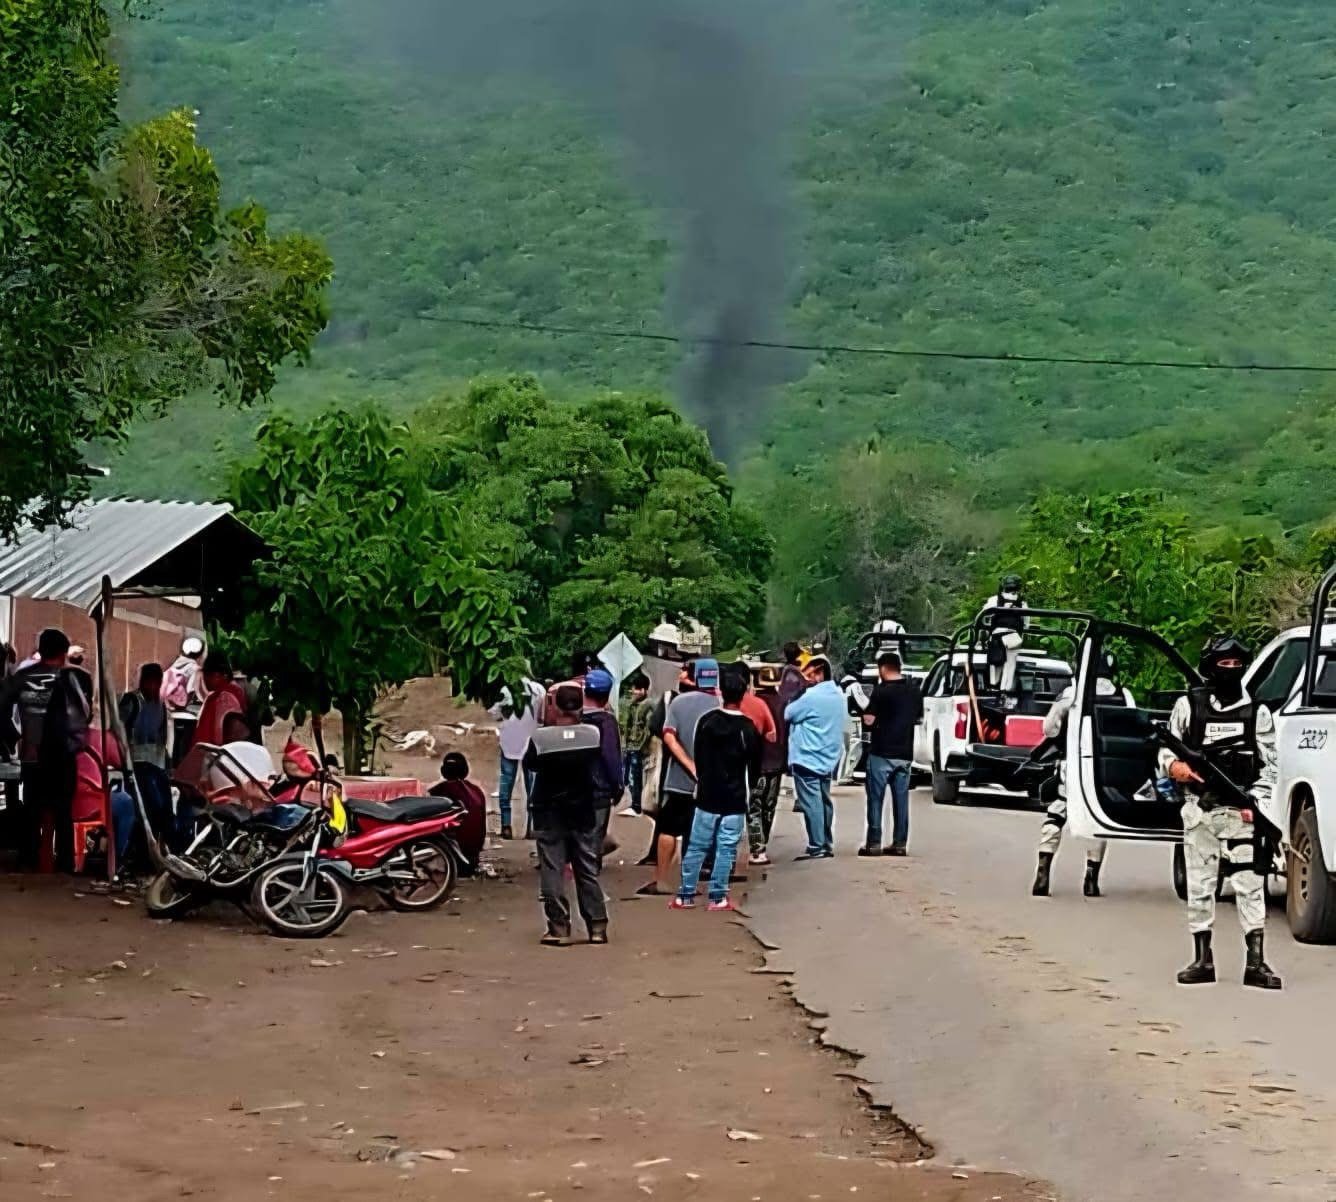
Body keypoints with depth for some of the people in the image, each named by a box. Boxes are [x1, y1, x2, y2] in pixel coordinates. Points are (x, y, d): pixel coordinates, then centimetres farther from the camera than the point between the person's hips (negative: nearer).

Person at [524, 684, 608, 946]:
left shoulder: (540, 738, -16)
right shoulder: (594, 734, -10)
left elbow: (529, 765, 0)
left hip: (549, 814, -3)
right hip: (584, 813, 3)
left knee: (552, 872, 4)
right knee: (588, 871, 10)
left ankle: (559, 928, 0)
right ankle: (597, 927, 9)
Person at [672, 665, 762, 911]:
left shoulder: (706, 721, -3)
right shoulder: (749, 729, -9)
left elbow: (698, 757, 5)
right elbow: (755, 766, 0)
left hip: (707, 795, 2)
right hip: (735, 799, -2)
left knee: (696, 847, 8)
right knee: (726, 849, 4)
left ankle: (686, 895, 10)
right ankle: (718, 897, 6)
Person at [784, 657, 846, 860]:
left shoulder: (813, 697, -19)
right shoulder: (839, 696, 9)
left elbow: (787, 714, -10)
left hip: (807, 759, -9)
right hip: (828, 759, 9)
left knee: (812, 803, -6)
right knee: (824, 801, 14)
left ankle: (816, 847, -8)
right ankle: (827, 845, 17)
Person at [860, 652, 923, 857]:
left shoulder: (881, 690, -12)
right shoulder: (914, 690, 7)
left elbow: (869, 720, -14)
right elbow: (919, 718, 17)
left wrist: (865, 711, 6)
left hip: (882, 753, -5)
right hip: (905, 753, 5)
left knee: (876, 799, 0)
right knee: (901, 799, 9)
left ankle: (873, 843, -1)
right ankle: (900, 844, 9)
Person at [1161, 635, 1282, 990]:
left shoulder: (1257, 712, 5)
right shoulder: (1188, 706, 5)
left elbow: (1269, 764, 6)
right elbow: (1166, 750, 11)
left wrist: (1255, 800, -8)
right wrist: (1174, 765, -12)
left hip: (1242, 812, -1)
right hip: (1199, 811, 1)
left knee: (1250, 884, -7)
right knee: (1199, 885, 5)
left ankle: (1256, 962, -6)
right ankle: (1202, 960, 13)